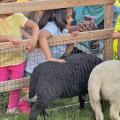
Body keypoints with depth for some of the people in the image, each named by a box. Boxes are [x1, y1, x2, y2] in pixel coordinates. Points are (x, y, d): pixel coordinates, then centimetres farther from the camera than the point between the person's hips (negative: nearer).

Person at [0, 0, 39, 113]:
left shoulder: (17, 16, -8)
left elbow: (34, 25, -10)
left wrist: (34, 39, -28)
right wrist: (9, 38, -40)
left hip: (17, 59, 2)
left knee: (16, 87, 11)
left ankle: (12, 109, 29)